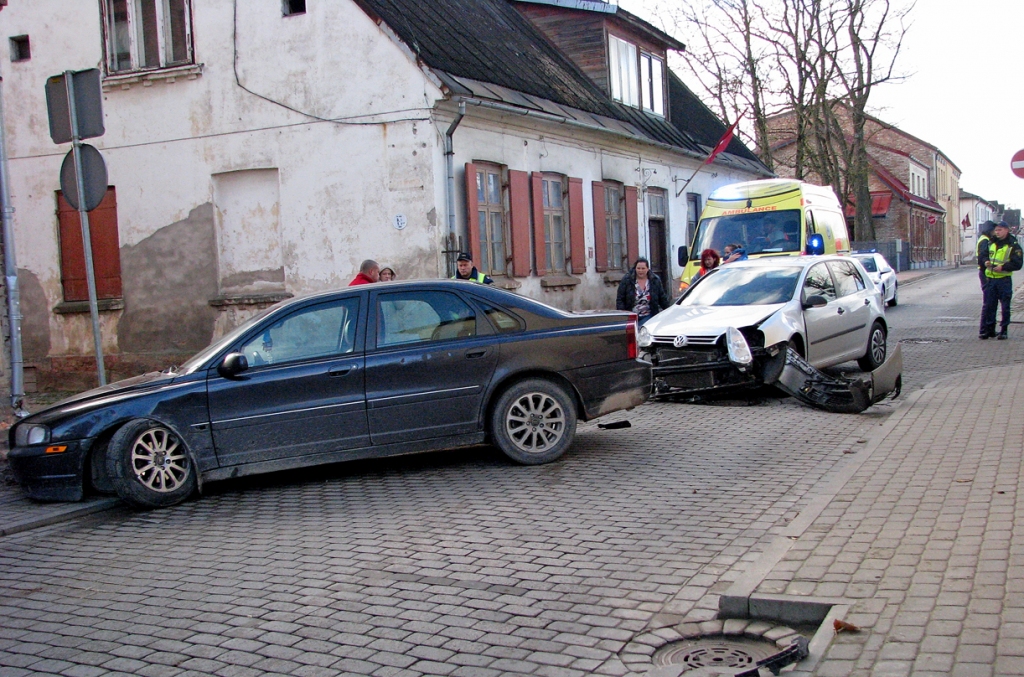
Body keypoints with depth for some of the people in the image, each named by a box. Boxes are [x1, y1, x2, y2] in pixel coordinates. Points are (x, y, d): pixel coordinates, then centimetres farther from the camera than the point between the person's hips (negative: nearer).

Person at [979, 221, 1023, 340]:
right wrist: (986, 261, 2)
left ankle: (1003, 331, 9)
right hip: (990, 279, 5)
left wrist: (1003, 267, -22)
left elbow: (1018, 264, -11)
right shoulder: (991, 243, 11)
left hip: (1004, 280, -5)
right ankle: (987, 329, 11)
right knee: (988, 305, 4)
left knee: (1005, 307, 3)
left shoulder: (1013, 245, -6)